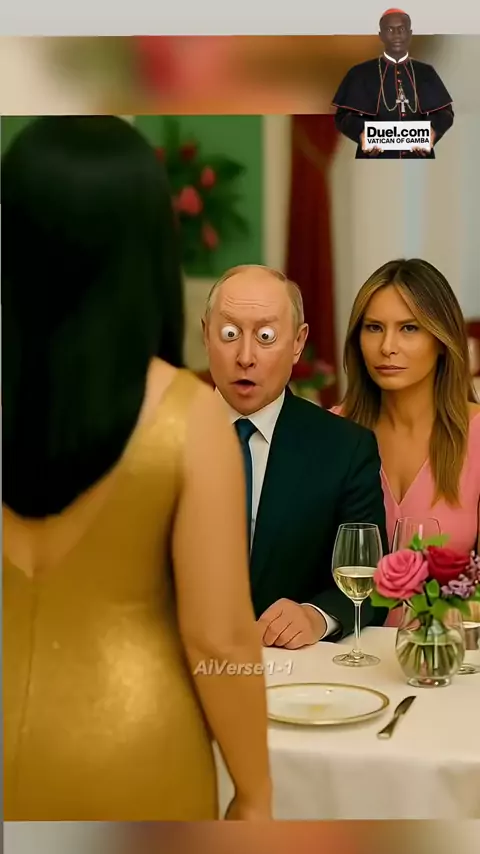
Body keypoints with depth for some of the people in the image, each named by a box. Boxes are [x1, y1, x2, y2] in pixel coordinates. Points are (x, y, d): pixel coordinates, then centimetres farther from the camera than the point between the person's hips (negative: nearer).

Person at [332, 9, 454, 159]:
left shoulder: (426, 72, 12)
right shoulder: (361, 73, 5)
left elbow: (445, 112, 10)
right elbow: (343, 115, 2)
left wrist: (432, 131, -14)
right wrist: (361, 133, -21)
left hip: (418, 158, 3)